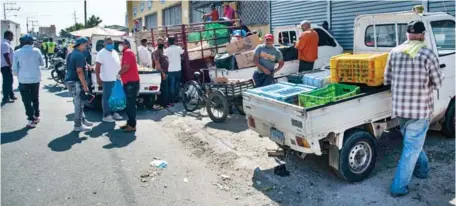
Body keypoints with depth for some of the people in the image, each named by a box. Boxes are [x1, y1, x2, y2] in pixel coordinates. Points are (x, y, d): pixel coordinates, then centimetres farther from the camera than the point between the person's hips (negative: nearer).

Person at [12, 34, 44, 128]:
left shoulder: (17, 52, -7)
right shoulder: (36, 51, -5)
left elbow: (15, 69, -3)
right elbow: (42, 63, 8)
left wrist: (18, 75, 15)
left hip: (23, 80, -2)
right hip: (35, 79, 2)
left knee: (27, 100, 4)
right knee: (35, 99, 19)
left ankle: (31, 120, 0)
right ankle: (36, 116, 29)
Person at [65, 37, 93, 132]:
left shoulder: (72, 53, 16)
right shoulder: (79, 55, -17)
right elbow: (79, 71, -23)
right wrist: (85, 85, -23)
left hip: (70, 80, 10)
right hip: (76, 82, -10)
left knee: (79, 102, 19)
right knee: (79, 103, -4)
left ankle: (82, 120, 29)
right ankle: (78, 126, 2)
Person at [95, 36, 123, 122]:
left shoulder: (115, 52, 16)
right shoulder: (102, 53, -8)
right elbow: (97, 67, -13)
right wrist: (98, 78, -19)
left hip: (116, 79, 8)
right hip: (108, 80, -8)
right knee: (107, 97, -3)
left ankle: (114, 113, 25)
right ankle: (106, 115, 3)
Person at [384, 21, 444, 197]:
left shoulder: (394, 52, 0)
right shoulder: (428, 55, -12)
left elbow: (387, 80, 7)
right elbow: (438, 84, -3)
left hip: (399, 108, 5)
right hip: (420, 109, -5)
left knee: (412, 143, 26)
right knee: (411, 148, 3)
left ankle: (422, 169, 45)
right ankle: (399, 187, 8)